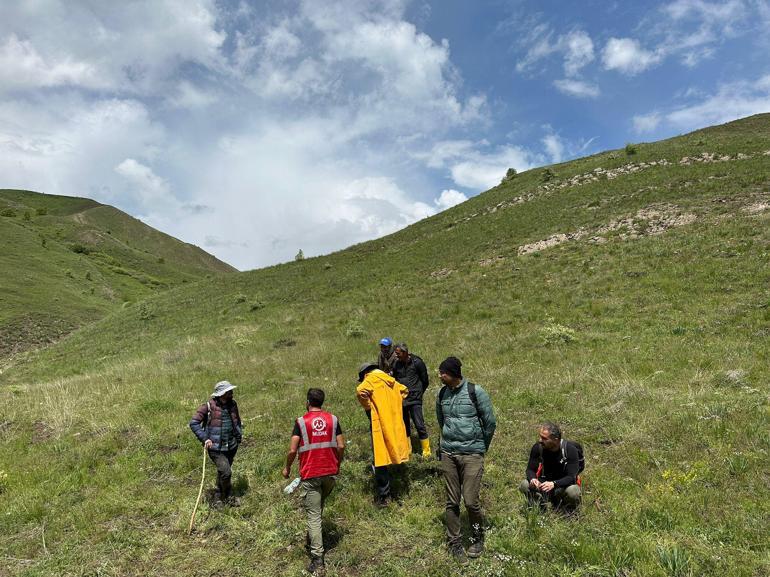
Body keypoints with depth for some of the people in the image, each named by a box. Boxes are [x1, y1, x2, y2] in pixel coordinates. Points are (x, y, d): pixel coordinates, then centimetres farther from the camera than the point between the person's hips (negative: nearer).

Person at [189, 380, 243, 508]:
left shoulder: (232, 405, 3)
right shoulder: (208, 406, -15)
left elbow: (238, 421, 20)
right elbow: (193, 423, -14)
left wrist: (239, 435, 9)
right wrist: (205, 439, -19)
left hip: (231, 447, 5)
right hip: (216, 447, -5)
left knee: (222, 472, 18)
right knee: (226, 472, -13)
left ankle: (218, 497, 36)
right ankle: (229, 497, 11)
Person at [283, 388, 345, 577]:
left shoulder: (301, 422, -9)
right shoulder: (333, 419, 0)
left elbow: (292, 450, -11)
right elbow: (341, 446, -1)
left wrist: (287, 468, 6)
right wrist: (337, 464, 16)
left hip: (310, 475, -3)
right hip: (330, 472, 4)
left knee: (313, 516, 0)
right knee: (319, 507, 28)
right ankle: (314, 535, 45)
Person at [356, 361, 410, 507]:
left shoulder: (371, 380, -7)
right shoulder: (390, 381, 14)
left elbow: (361, 391, -28)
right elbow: (404, 391, 29)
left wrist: (368, 407, -12)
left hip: (380, 425, -7)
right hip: (394, 426, 7)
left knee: (381, 461, 1)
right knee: (389, 455, 20)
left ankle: (383, 496, 7)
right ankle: (386, 492, 34)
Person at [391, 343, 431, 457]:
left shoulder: (417, 362, -9)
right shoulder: (396, 364, 2)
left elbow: (425, 381, 1)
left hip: (415, 400, -5)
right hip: (401, 400, 5)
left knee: (419, 425, -6)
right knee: (404, 425, 12)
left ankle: (426, 450, 5)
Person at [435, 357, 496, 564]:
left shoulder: (475, 392, -11)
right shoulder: (442, 394, 2)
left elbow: (490, 423, -3)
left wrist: (481, 447, 8)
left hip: (472, 454, -4)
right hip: (448, 453, 4)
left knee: (471, 501, -3)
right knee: (452, 502, 8)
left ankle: (478, 539, 24)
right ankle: (454, 543, 24)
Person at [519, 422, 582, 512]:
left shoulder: (570, 450, -20)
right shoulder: (537, 447, -12)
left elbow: (571, 477, -23)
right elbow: (530, 469, -3)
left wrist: (554, 484, -41)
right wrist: (532, 479, -28)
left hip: (563, 485, -2)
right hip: (544, 482, 2)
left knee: (573, 492, -36)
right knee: (524, 485, -25)